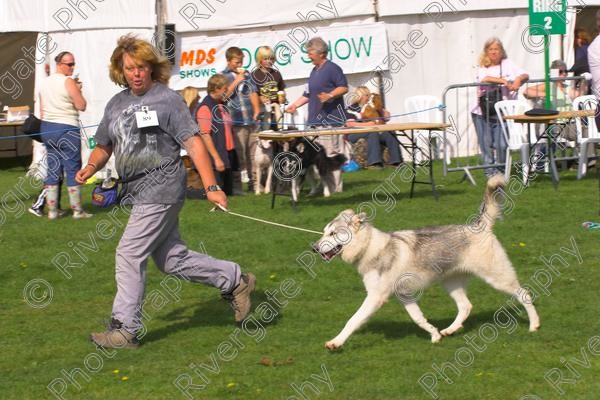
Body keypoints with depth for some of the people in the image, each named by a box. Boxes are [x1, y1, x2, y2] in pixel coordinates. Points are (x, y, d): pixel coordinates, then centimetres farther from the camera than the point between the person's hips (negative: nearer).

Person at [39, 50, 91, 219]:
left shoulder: (45, 82, 11)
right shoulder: (68, 82, -13)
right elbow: (81, 105, -14)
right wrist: (78, 90, 1)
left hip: (47, 128, 7)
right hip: (67, 129, -7)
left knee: (53, 169, 11)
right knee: (73, 169, 0)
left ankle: (52, 210, 10)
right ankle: (77, 210, 3)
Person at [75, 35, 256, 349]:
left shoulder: (167, 99, -7)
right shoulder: (116, 104, 13)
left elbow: (193, 143, -11)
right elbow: (104, 146, 21)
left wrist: (211, 187, -18)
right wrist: (91, 166, -2)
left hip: (160, 188, -8)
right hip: (137, 191, 8)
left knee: (130, 254, -9)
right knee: (171, 259, 12)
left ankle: (125, 329, -2)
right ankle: (234, 280, 27)